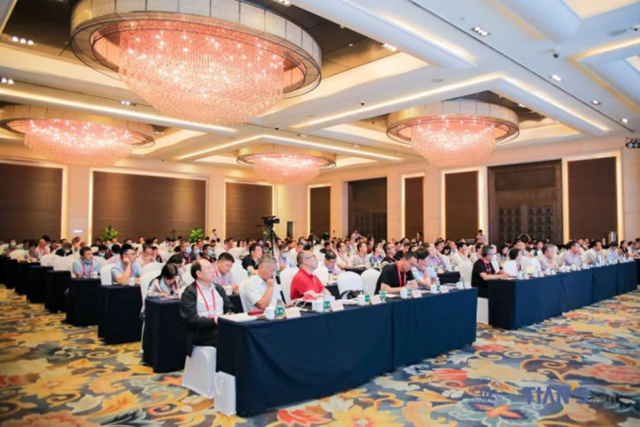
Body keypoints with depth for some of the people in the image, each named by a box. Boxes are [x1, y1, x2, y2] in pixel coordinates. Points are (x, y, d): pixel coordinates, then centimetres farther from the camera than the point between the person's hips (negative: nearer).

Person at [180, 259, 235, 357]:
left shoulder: (218, 288, 18)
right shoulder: (189, 293, -2)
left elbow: (230, 308, 17)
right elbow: (192, 320, -10)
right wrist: (213, 320, -19)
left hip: (221, 326, 6)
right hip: (201, 333, -5)